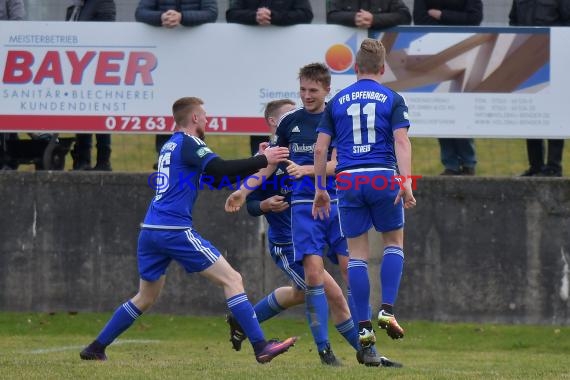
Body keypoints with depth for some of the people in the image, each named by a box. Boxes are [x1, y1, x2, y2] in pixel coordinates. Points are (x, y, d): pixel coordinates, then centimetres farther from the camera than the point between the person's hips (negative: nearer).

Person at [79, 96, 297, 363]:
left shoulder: (170, 145, 22)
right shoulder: (188, 143, -4)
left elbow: (212, 176, 25)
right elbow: (218, 169, -19)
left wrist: (256, 164, 19)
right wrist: (262, 160, -12)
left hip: (150, 230, 8)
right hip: (175, 229, -8)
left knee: (145, 298, 21)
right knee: (232, 279, -6)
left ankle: (96, 349, 20)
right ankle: (261, 347, -13)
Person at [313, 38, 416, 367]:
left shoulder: (337, 102, 11)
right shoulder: (392, 99, 5)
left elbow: (321, 148, 8)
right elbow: (401, 141, -8)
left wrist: (320, 189, 15)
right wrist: (406, 182, -14)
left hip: (348, 180, 2)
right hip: (383, 178, -2)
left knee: (357, 254, 7)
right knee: (394, 242, 16)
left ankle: (364, 327, 2)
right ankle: (387, 310, 0)